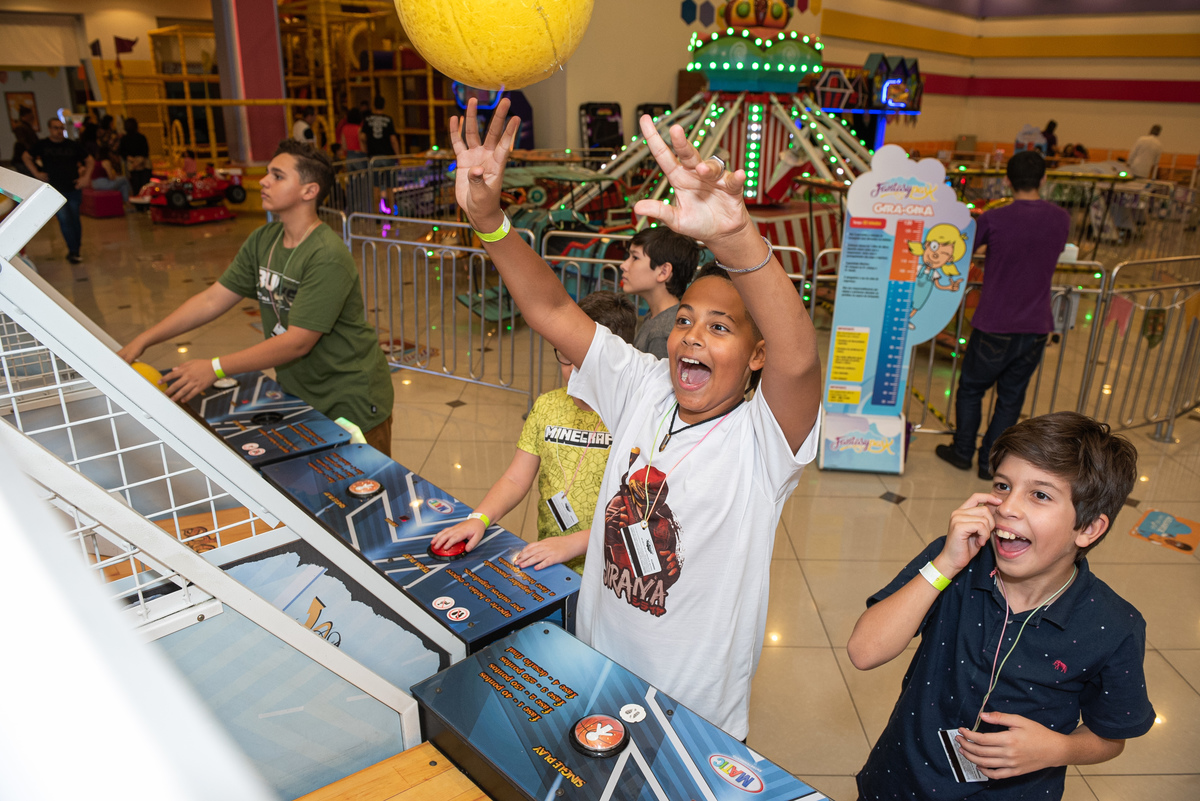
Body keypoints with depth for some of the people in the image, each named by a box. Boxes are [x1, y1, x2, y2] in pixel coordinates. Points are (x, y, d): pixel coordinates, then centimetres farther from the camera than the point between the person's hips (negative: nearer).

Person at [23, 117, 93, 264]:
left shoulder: (73, 145, 4)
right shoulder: (41, 145, 4)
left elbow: (90, 160, 11)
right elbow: (26, 157, 17)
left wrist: (86, 177, 0)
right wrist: (36, 173, 7)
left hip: (74, 188, 1)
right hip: (55, 190, -1)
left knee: (75, 219, 6)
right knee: (64, 220, -9)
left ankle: (75, 249, 17)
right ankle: (73, 251, -6)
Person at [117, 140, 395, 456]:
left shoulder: (327, 257, -25)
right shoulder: (263, 241, 2)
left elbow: (298, 342, -27)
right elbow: (212, 300, 4)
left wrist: (216, 368, -27)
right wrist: (142, 340, -2)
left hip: (350, 403, -7)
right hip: (297, 394, 7)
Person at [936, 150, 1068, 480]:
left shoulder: (994, 220, -13)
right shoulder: (1061, 220, -1)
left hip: (995, 326, -3)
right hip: (1037, 327, 4)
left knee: (971, 389, 16)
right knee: (1011, 397, 14)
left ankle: (962, 452, 28)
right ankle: (991, 463, 22)